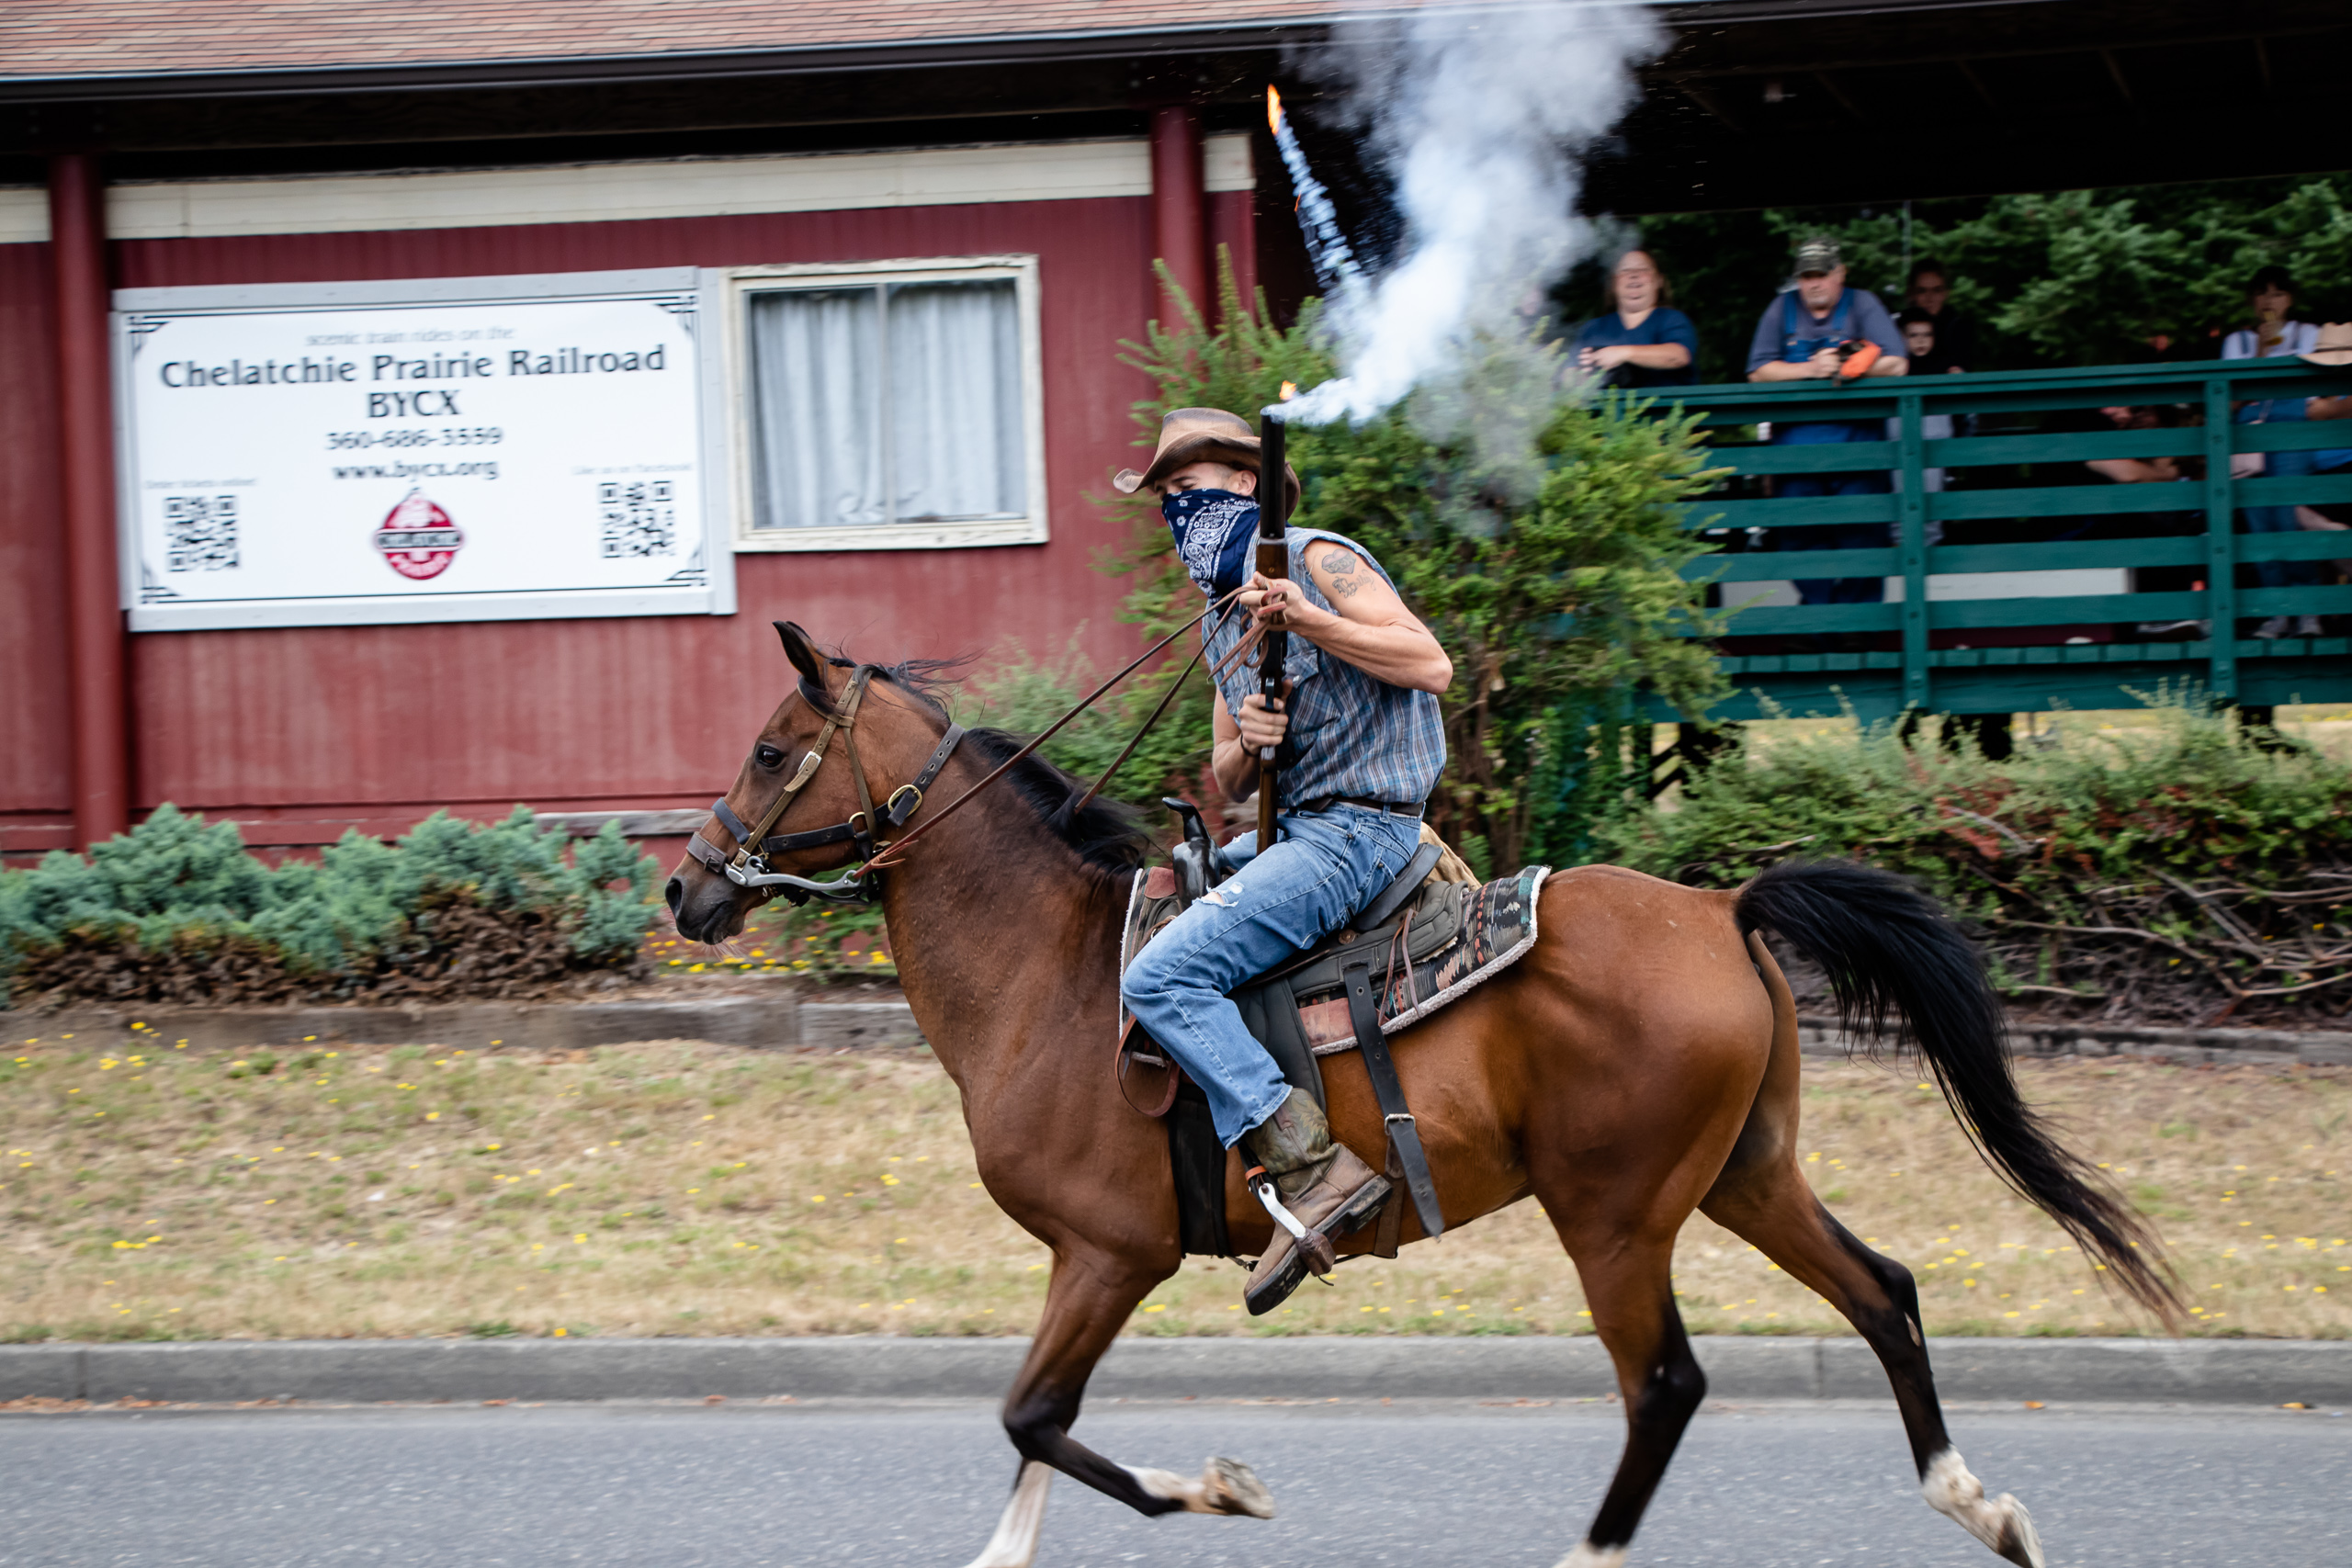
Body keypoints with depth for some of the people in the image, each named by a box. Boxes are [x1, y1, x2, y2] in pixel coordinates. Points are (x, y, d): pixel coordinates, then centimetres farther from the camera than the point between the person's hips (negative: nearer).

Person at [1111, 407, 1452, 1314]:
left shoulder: (1317, 560, -7)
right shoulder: (1220, 622, 19)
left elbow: (1431, 666, -17)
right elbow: (1230, 784, 17)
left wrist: (1308, 621, -23)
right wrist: (1244, 743, -6)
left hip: (1356, 830, -10)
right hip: (1297, 827, 10)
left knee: (1161, 978, -21)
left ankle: (1313, 1170, -28)